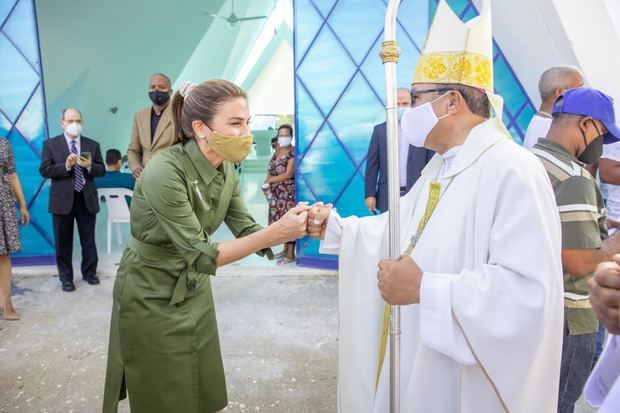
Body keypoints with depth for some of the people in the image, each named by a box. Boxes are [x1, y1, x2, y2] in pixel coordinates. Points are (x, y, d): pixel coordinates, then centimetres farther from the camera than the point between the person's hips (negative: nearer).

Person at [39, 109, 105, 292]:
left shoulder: (92, 144, 7)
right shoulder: (50, 144, 2)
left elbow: (102, 170, 3)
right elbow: (44, 170, -6)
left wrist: (89, 166, -17)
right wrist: (66, 165, -19)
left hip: (87, 199, 2)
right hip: (62, 200, -1)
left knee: (88, 240, 10)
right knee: (63, 242, 7)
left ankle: (89, 272, 25)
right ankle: (66, 277, 19)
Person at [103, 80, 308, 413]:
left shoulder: (226, 170, -7)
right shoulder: (165, 172, -29)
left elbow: (247, 231, -7)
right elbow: (201, 255, -29)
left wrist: (297, 226, -24)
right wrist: (275, 232, -35)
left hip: (194, 289, 6)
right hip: (150, 296, -6)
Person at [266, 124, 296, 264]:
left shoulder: (293, 153, -14)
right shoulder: (277, 151, 11)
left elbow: (288, 174, -20)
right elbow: (271, 169, 17)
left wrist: (270, 180, -12)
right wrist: (268, 183, 0)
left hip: (288, 193, -8)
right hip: (277, 193, 8)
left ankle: (291, 254, 5)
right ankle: (285, 249, 26)